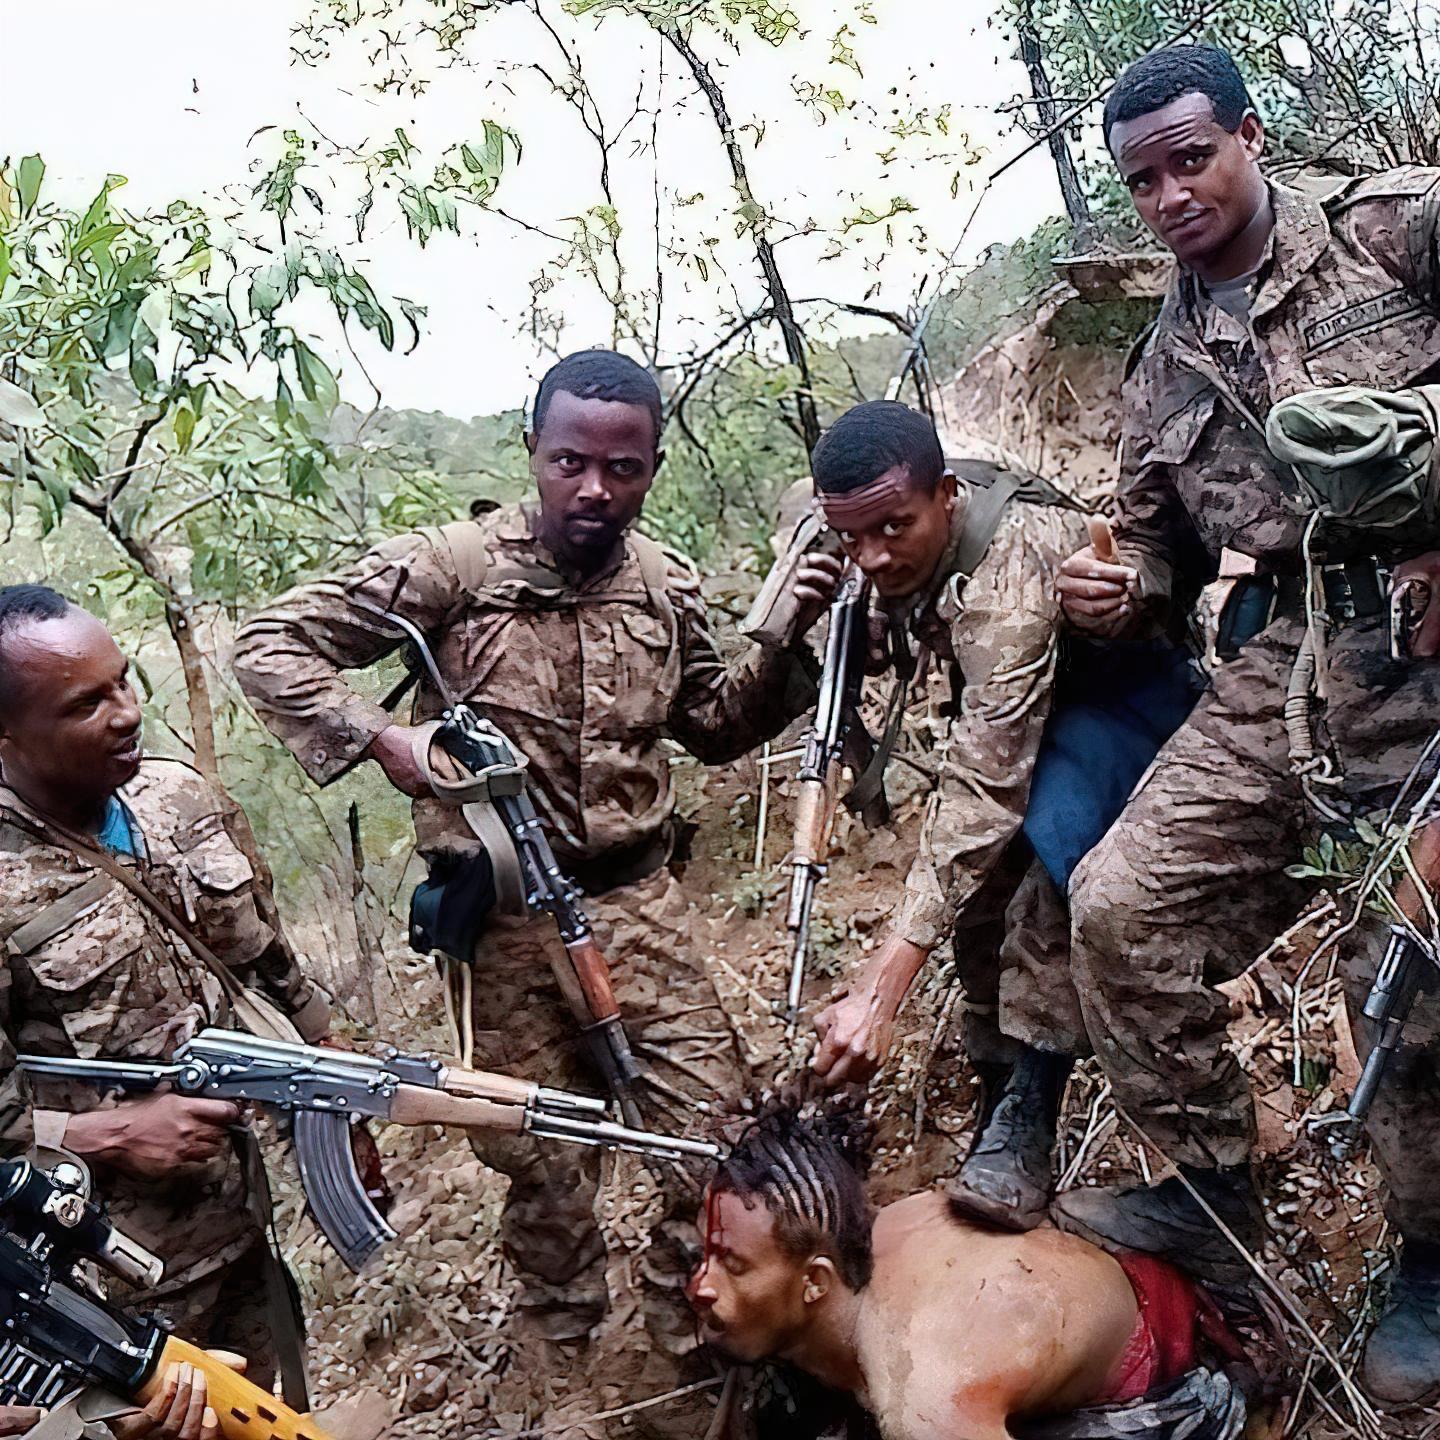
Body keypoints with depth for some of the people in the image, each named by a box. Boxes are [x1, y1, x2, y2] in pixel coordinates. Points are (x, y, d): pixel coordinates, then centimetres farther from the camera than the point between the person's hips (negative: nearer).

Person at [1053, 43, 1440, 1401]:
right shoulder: (1165, 371, 19)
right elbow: (1161, 540, 25)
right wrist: (1115, 591, 3)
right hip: (1286, 660, 6)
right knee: (1122, 902, -4)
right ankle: (1213, 1197, 15)